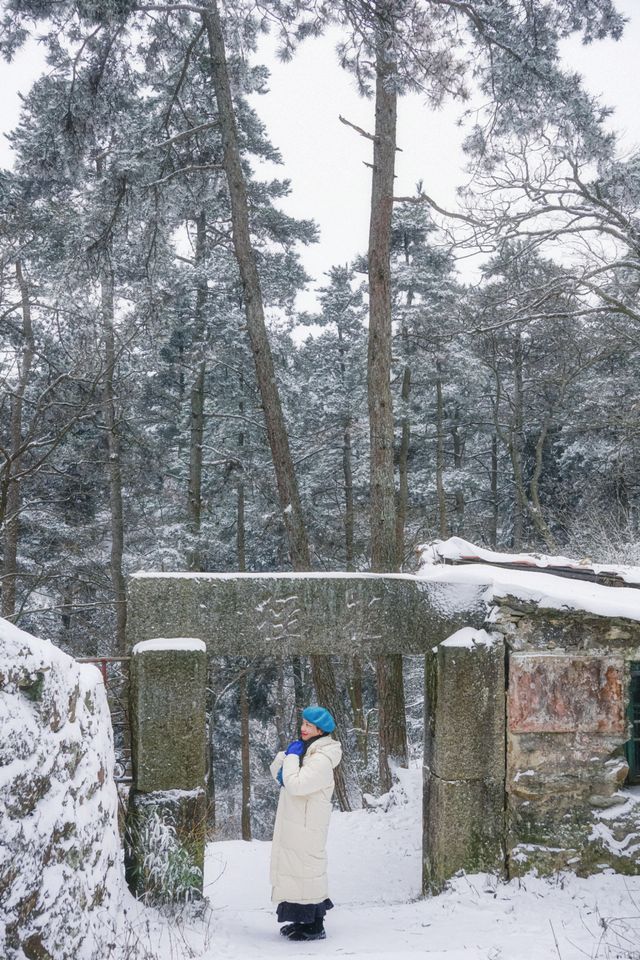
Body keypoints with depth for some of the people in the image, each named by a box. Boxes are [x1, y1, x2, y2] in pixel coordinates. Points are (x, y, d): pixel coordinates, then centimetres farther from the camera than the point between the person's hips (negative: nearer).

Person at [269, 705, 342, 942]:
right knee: (297, 865, 16)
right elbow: (276, 772, 17)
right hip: (295, 822, 10)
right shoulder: (304, 749, 12)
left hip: (307, 826, -10)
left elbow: (295, 785, -28)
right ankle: (304, 919, 28)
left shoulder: (322, 760, -20)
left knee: (307, 866, -4)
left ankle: (314, 927, 5)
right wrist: (286, 755, -3)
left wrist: (292, 756, -16)